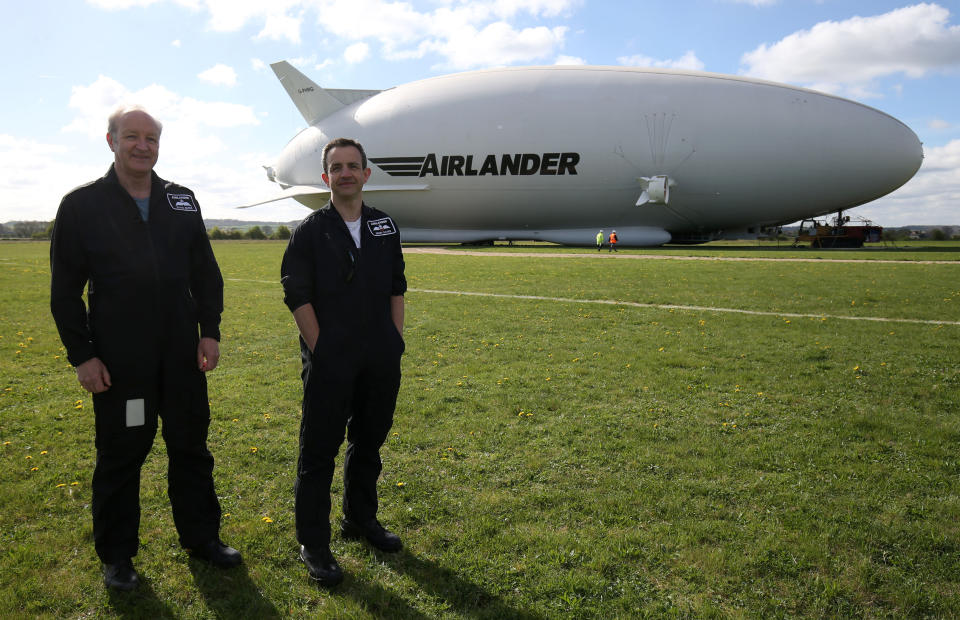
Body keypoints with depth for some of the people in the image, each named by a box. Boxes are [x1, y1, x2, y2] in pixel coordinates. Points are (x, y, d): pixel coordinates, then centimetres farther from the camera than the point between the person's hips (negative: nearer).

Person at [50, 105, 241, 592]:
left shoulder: (182, 202, 7)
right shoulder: (82, 205, -1)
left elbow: (206, 274, 10)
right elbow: (65, 291, -2)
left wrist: (209, 331, 2)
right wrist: (81, 355, -6)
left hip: (182, 355, 3)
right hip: (117, 360, -3)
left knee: (191, 447, 13)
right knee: (121, 455, 9)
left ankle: (201, 537, 31)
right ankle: (116, 555, 28)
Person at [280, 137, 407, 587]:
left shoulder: (385, 228, 9)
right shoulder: (311, 231, -4)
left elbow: (396, 289, 12)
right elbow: (297, 296, -7)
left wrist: (395, 343, 5)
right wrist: (323, 351, -12)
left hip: (380, 362, 5)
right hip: (329, 363, -4)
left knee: (369, 441, 17)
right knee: (319, 450, 2)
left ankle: (360, 519, 36)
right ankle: (313, 544, 15)